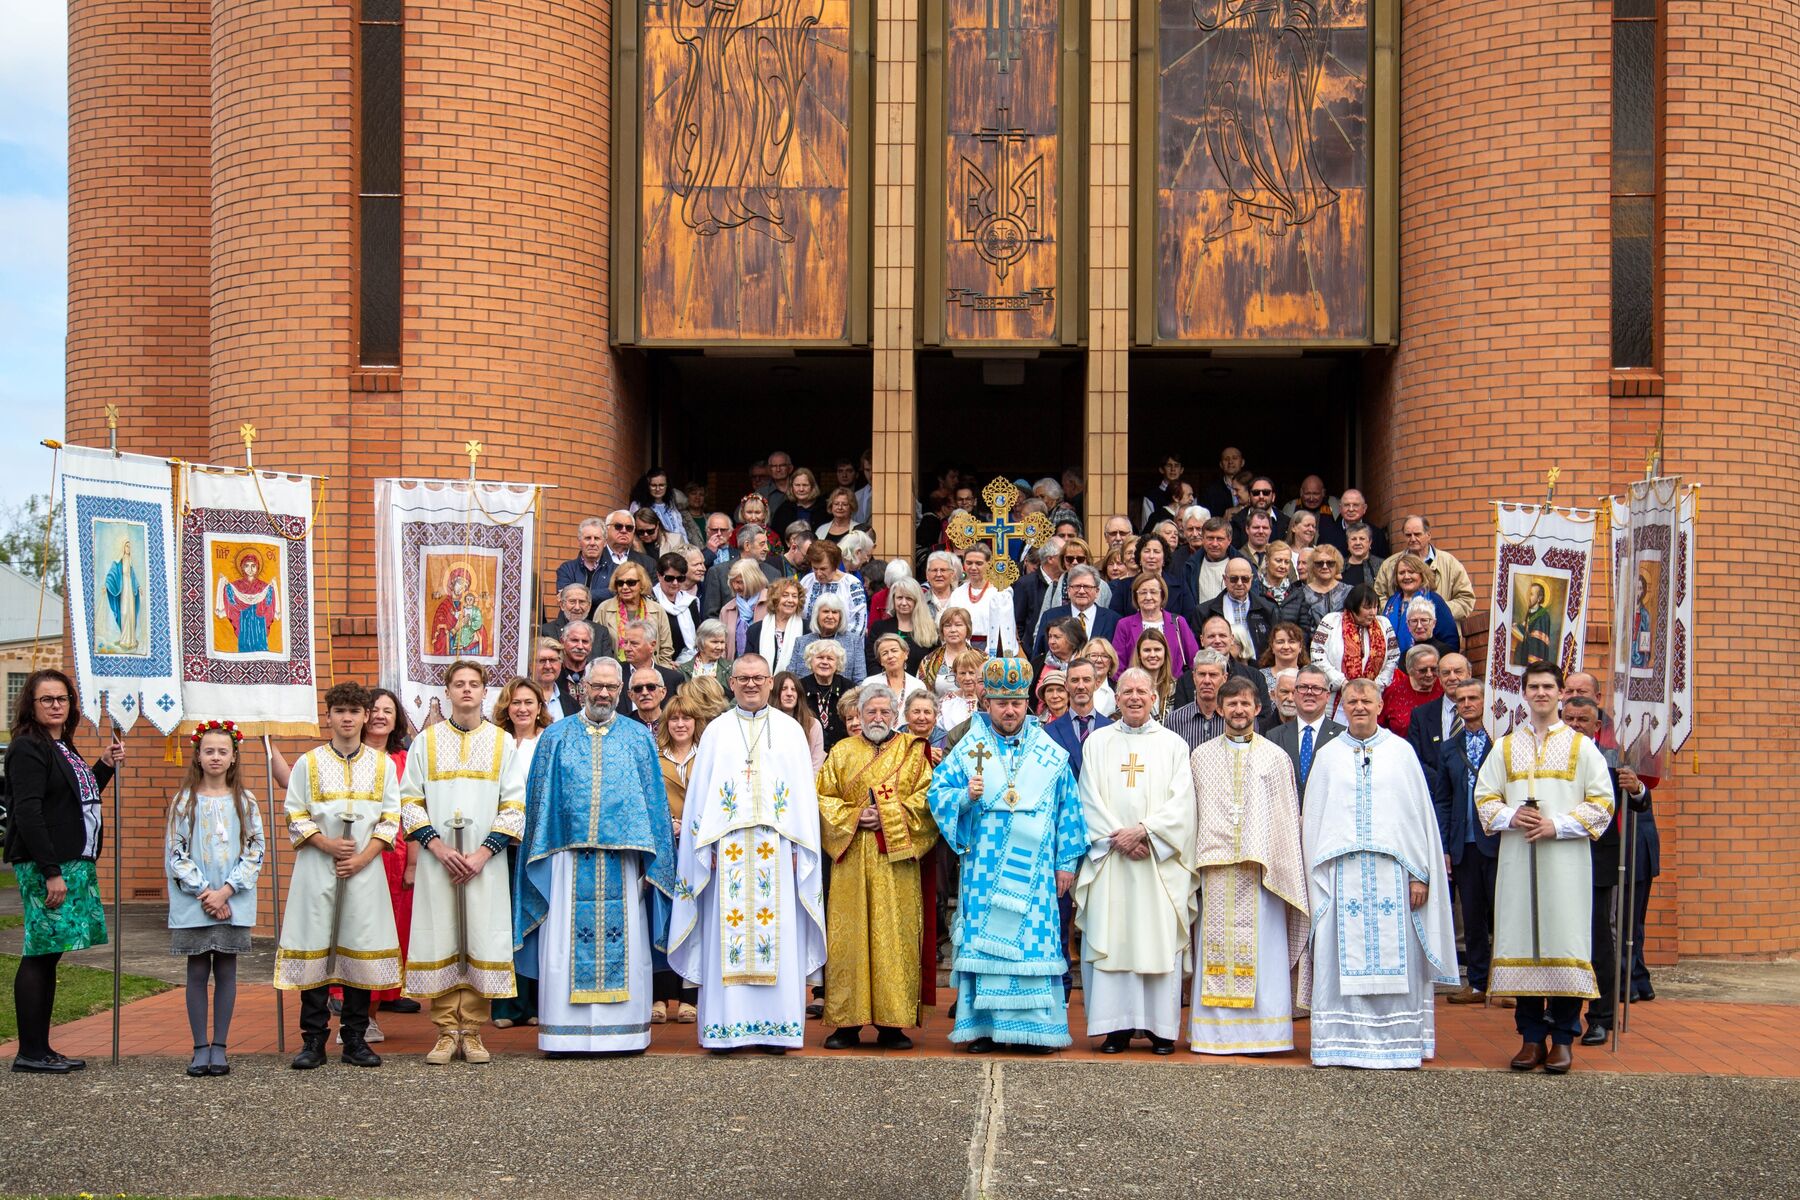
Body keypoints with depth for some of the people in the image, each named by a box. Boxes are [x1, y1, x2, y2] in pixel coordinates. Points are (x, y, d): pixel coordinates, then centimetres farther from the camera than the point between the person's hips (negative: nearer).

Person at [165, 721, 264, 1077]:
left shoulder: (244, 801, 5)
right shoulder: (184, 801, 3)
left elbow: (255, 851, 1)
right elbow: (175, 852, -1)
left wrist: (226, 891, -10)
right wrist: (203, 891, -11)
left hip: (233, 901, 1)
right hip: (193, 902, -1)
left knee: (226, 970, 3)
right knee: (197, 971, 2)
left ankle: (219, 1047, 8)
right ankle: (200, 1048, 7)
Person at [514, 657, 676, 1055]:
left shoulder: (639, 738, 10)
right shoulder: (556, 737, 9)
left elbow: (654, 802, 9)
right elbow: (539, 799, 9)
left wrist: (652, 862, 2)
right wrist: (541, 856, 1)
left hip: (623, 862, 0)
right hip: (568, 857, 0)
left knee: (625, 943, 0)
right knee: (565, 944, -2)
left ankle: (624, 1029, 8)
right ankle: (566, 1032, 5)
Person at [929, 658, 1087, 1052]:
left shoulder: (1050, 754, 7)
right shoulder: (969, 748, 6)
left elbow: (1068, 808, 10)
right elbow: (939, 792, 4)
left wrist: (1066, 862, 7)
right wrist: (966, 796, -17)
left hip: (1033, 868, 0)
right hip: (984, 867, 0)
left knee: (1033, 940, -2)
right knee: (982, 941, -1)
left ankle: (1032, 1026, 3)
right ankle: (983, 1025, 4)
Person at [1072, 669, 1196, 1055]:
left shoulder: (1172, 744, 9)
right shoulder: (1098, 742, 11)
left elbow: (1181, 802, 0)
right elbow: (1090, 798, 3)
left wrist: (1143, 830, -13)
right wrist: (1120, 839, -9)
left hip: (1159, 861, 0)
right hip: (1110, 859, 1)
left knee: (1159, 938, -2)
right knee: (1110, 938, -4)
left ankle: (1160, 1026, 3)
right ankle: (1117, 1026, 0)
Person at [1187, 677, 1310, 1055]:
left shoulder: (1275, 757, 9)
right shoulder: (1201, 757, 13)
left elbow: (1287, 818, 7)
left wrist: (1285, 869, -1)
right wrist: (1193, 863, 3)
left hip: (1261, 869, -1)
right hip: (1215, 869, 1)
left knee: (1263, 950, -3)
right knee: (1217, 948, 0)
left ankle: (1262, 1032, 1)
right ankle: (1215, 1033, 4)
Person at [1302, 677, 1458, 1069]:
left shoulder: (1400, 752, 8)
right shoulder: (1328, 757, 11)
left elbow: (1419, 814, 5)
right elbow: (1313, 820, 10)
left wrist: (1420, 874, -2)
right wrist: (1314, 881, 3)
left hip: (1392, 871, -1)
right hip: (1342, 873, 1)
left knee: (1395, 959, -1)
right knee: (1344, 960, 0)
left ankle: (1398, 1042, 6)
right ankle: (1342, 1041, 5)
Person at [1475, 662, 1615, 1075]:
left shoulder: (1581, 746, 5)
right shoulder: (1506, 747, 13)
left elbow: (1602, 803, 1)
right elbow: (1484, 796, 12)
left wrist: (1558, 826, -11)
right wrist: (1511, 817, -8)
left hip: (1565, 858, -2)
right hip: (1517, 858, 2)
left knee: (1563, 941, -5)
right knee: (1522, 942, 1)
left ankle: (1563, 1038, 2)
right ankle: (1531, 1036, 7)